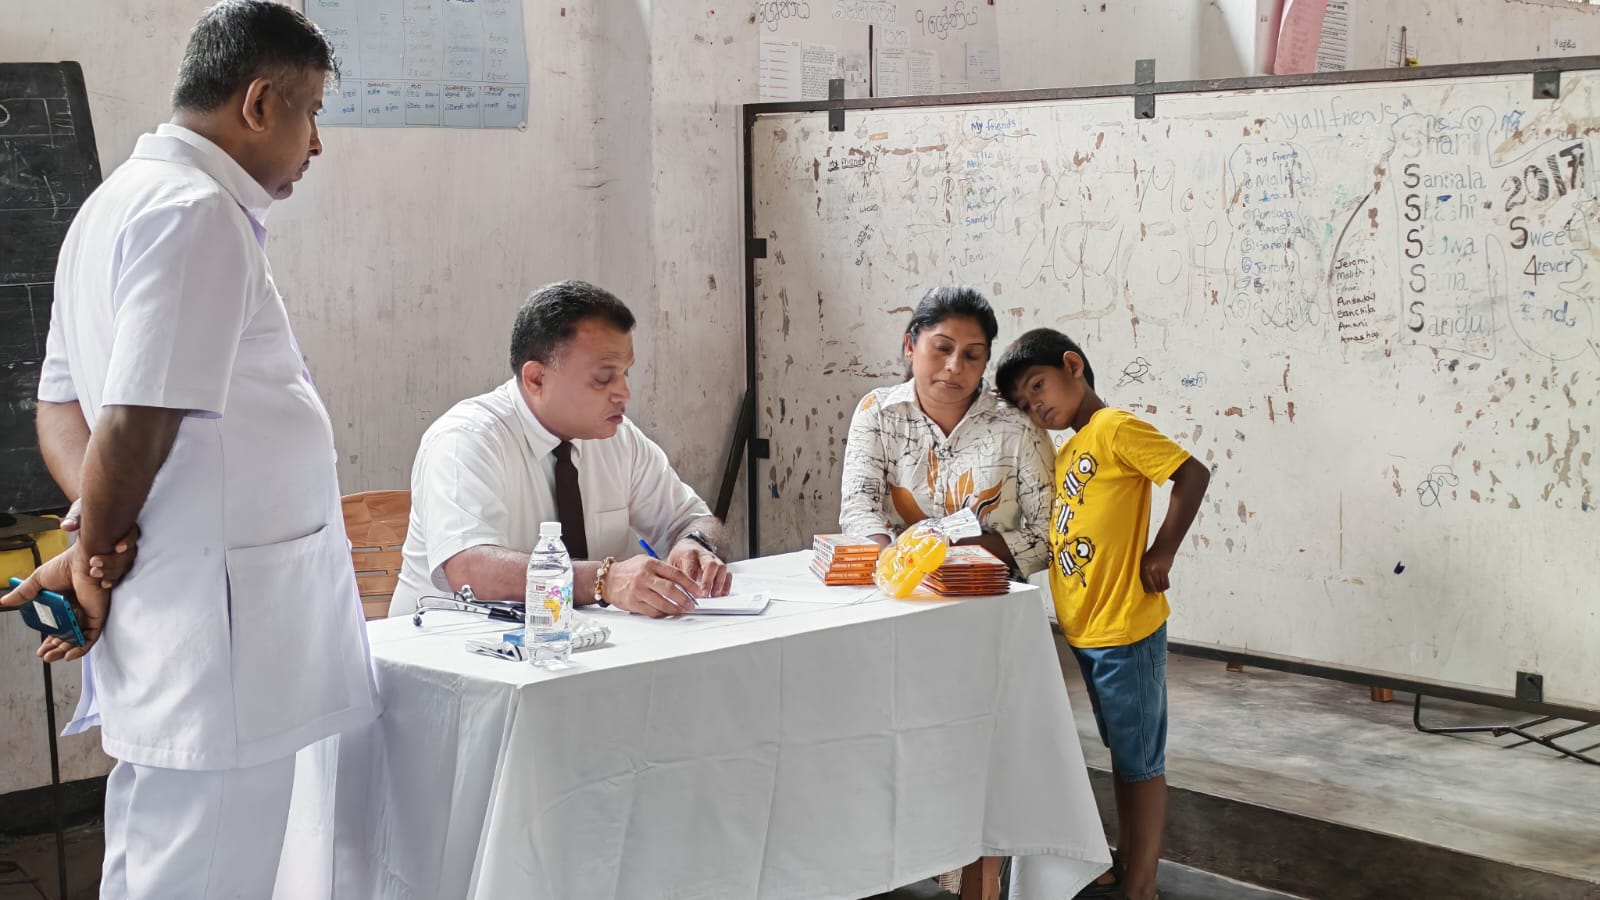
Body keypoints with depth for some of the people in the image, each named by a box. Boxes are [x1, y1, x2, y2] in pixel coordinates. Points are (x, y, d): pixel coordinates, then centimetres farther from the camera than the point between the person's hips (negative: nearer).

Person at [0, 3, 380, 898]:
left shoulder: (118, 203, 18)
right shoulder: (199, 214, -15)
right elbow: (138, 422, -19)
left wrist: (95, 541, 3)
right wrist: (96, 552, -3)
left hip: (175, 642, 10)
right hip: (215, 638, -10)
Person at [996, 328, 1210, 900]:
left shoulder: (1115, 429, -13)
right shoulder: (1066, 454, 12)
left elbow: (1193, 474, -20)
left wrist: (1161, 554, -18)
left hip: (1126, 630, -9)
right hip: (1085, 631, 9)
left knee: (1140, 760, 2)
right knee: (1120, 753, 20)